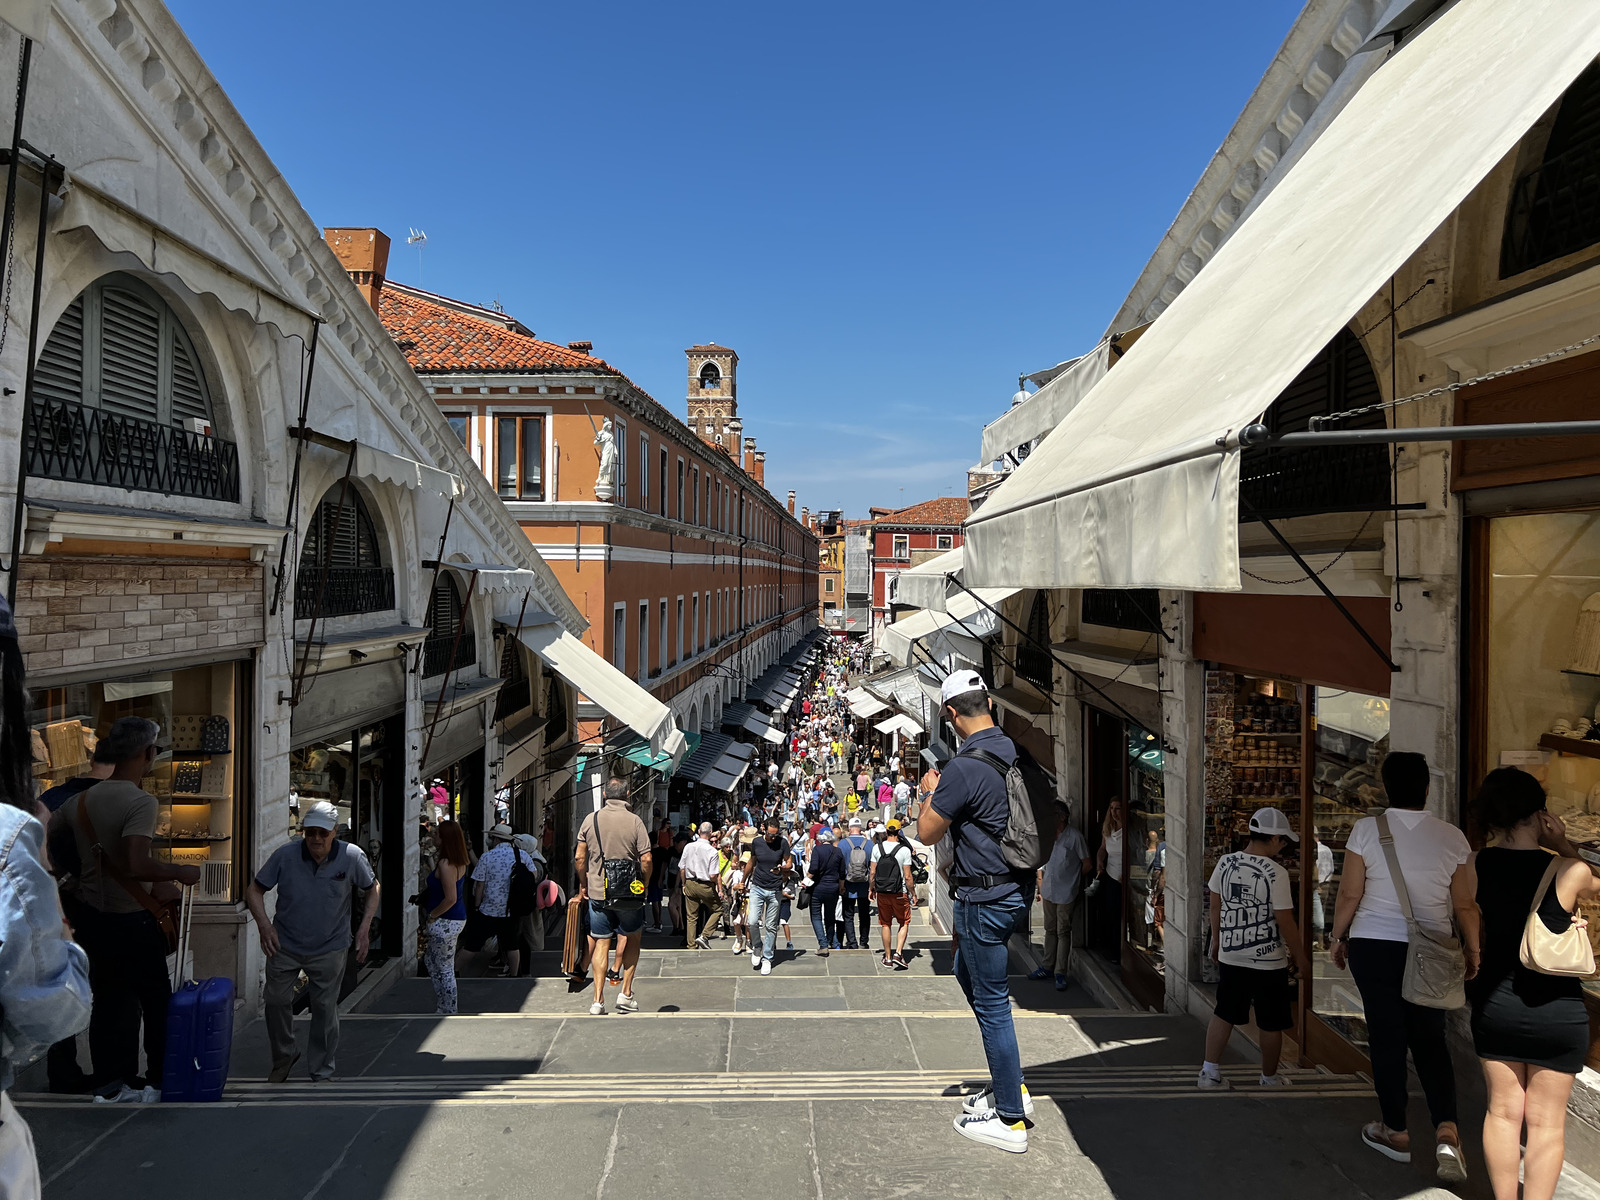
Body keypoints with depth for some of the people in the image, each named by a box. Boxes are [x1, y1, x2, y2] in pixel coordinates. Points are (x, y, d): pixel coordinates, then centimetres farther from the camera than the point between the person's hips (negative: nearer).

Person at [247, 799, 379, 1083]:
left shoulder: (351, 857, -12)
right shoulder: (285, 854, -13)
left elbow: (374, 888, 4)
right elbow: (254, 890, -2)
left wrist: (365, 927, -5)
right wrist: (264, 925, -15)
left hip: (329, 948, -1)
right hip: (284, 945, 1)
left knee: (325, 1007, 4)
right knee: (276, 1001, 6)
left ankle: (322, 1071, 20)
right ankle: (283, 1057, 33)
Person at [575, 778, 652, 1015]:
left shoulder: (591, 819, -1)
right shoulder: (635, 821, -7)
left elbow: (580, 858, 2)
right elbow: (646, 859, -10)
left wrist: (583, 885, 16)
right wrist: (644, 885, 6)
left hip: (597, 892, 2)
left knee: (601, 943, 9)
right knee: (632, 939, 17)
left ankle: (598, 1001, 6)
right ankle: (626, 994, 14)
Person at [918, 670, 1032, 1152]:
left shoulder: (963, 768, -23)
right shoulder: (1015, 751, 3)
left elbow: (926, 834, -12)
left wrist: (930, 791, 4)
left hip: (984, 899, -9)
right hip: (1017, 888, 9)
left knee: (992, 1002, 1)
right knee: (967, 973, 24)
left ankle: (1010, 1120, 12)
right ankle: (1008, 1084, 30)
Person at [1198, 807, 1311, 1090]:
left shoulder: (1224, 863, -3)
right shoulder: (1276, 873, -18)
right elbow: (1285, 922, -14)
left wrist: (1216, 941, 21)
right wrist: (1301, 959, -2)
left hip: (1231, 956, 5)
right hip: (1268, 961, -5)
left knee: (1224, 1014, 14)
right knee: (1271, 1024, 12)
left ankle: (1209, 1072, 14)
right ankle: (1269, 1079, 26)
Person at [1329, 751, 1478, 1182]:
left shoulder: (1367, 829, -9)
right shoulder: (1451, 836, -2)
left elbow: (1349, 894, -7)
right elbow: (1465, 904, 2)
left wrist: (1339, 937, 7)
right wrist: (1472, 948, 18)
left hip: (1374, 946, -2)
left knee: (1386, 1036, 9)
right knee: (1430, 1039, 13)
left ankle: (1396, 1132, 19)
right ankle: (1446, 1131, -3)